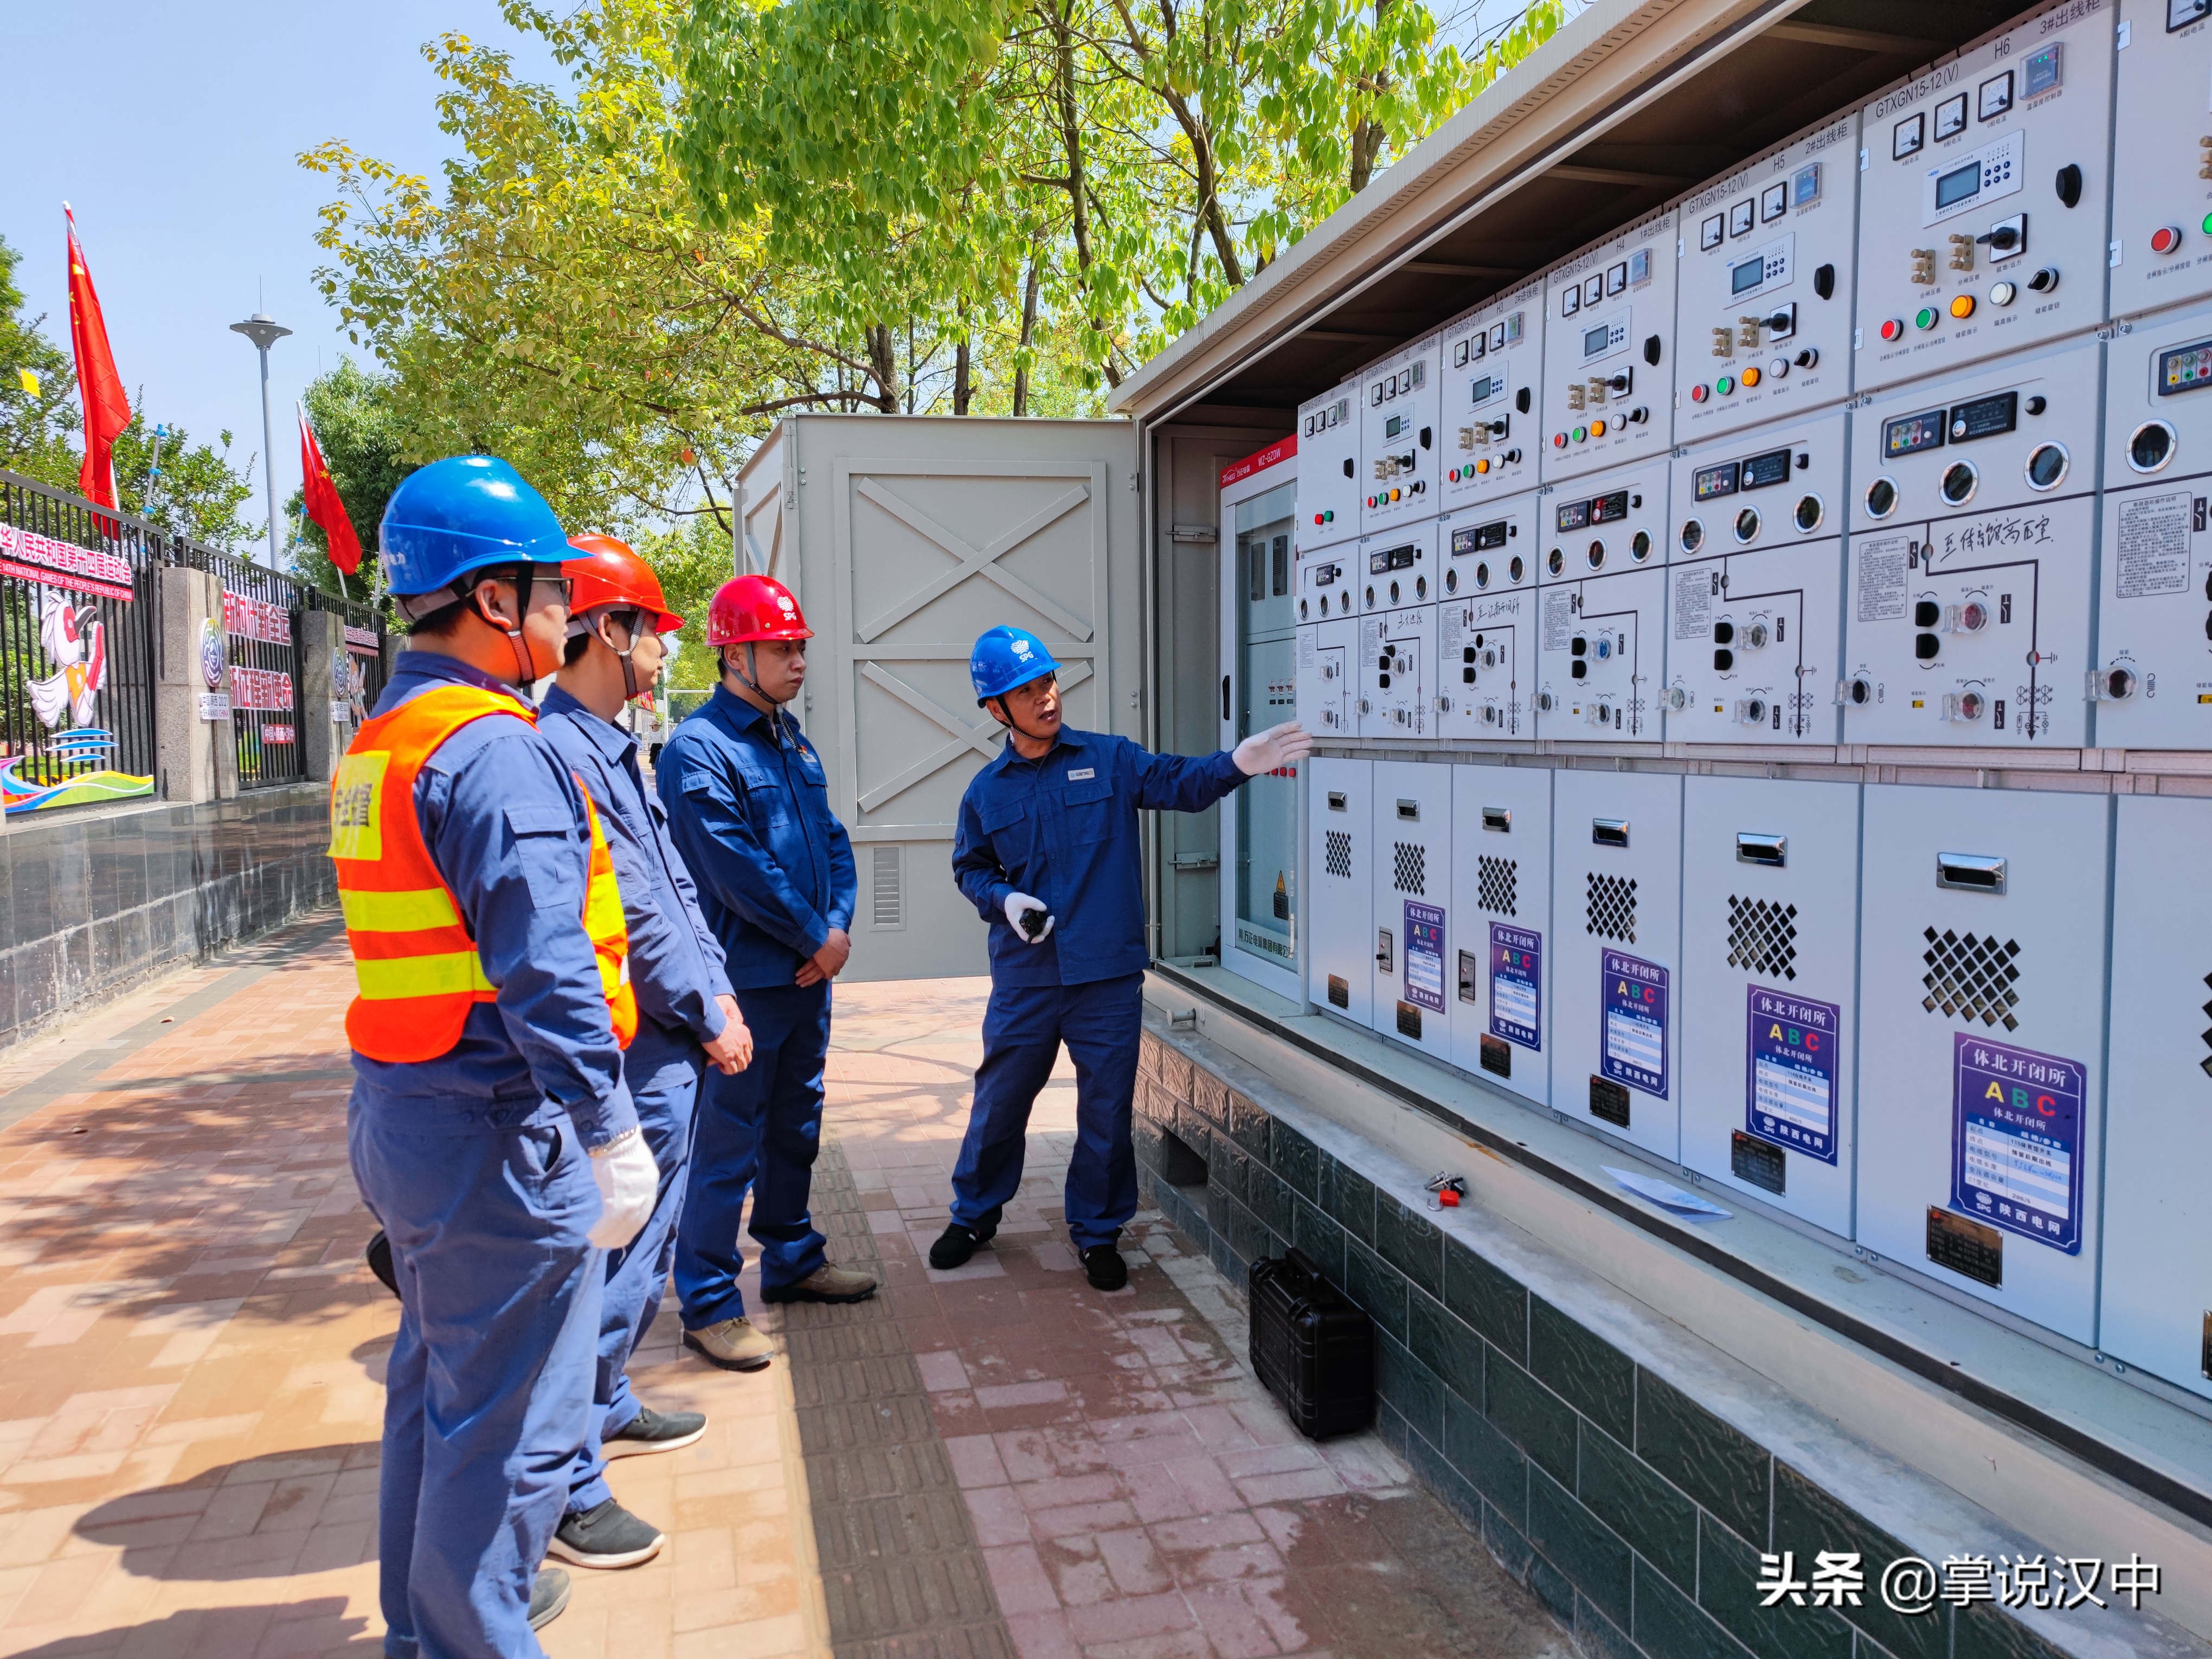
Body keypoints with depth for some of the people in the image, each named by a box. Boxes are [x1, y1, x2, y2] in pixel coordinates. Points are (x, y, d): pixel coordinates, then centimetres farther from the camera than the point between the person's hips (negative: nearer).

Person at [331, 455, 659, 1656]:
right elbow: (545, 967, -27)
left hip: (399, 1109, 11)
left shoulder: (377, 743, 12)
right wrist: (610, 1130, -23)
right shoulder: (493, 749, -21)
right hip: (500, 1129, -11)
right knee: (508, 1417, 4)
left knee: (436, 1381, 25)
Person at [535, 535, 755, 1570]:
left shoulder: (612, 749, 14)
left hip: (669, 1050, 11)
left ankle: (606, 1408, 39)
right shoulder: (560, 750, -19)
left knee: (634, 1249, 22)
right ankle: (562, 1486, 9)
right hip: (636, 1055, -10)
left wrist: (719, 992, 7)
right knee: (616, 1260, -3)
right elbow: (625, 913, -22)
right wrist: (709, 1017, -13)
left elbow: (674, 885, 15)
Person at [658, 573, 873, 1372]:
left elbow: (833, 840, 14)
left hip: (808, 976, 9)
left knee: (795, 1130, 20)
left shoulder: (793, 742, 13)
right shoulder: (697, 750, -15)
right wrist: (817, 936, -12)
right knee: (728, 1148, -1)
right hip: (746, 982, -8)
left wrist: (840, 926, -3)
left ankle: (792, 1259, 35)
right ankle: (709, 1306, 11)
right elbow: (739, 871, -20)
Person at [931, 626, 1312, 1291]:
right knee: (999, 1101, 12)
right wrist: (1004, 901, -4)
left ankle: (1097, 1232, 26)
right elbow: (970, 867, 15)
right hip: (1024, 978, 1)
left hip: (1109, 975, -1)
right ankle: (974, 1215, 34)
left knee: (1107, 1111, 7)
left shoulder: (1110, 760, 0)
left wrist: (1237, 764, -25)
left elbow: (1180, 782, -7)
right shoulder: (986, 791, 5)